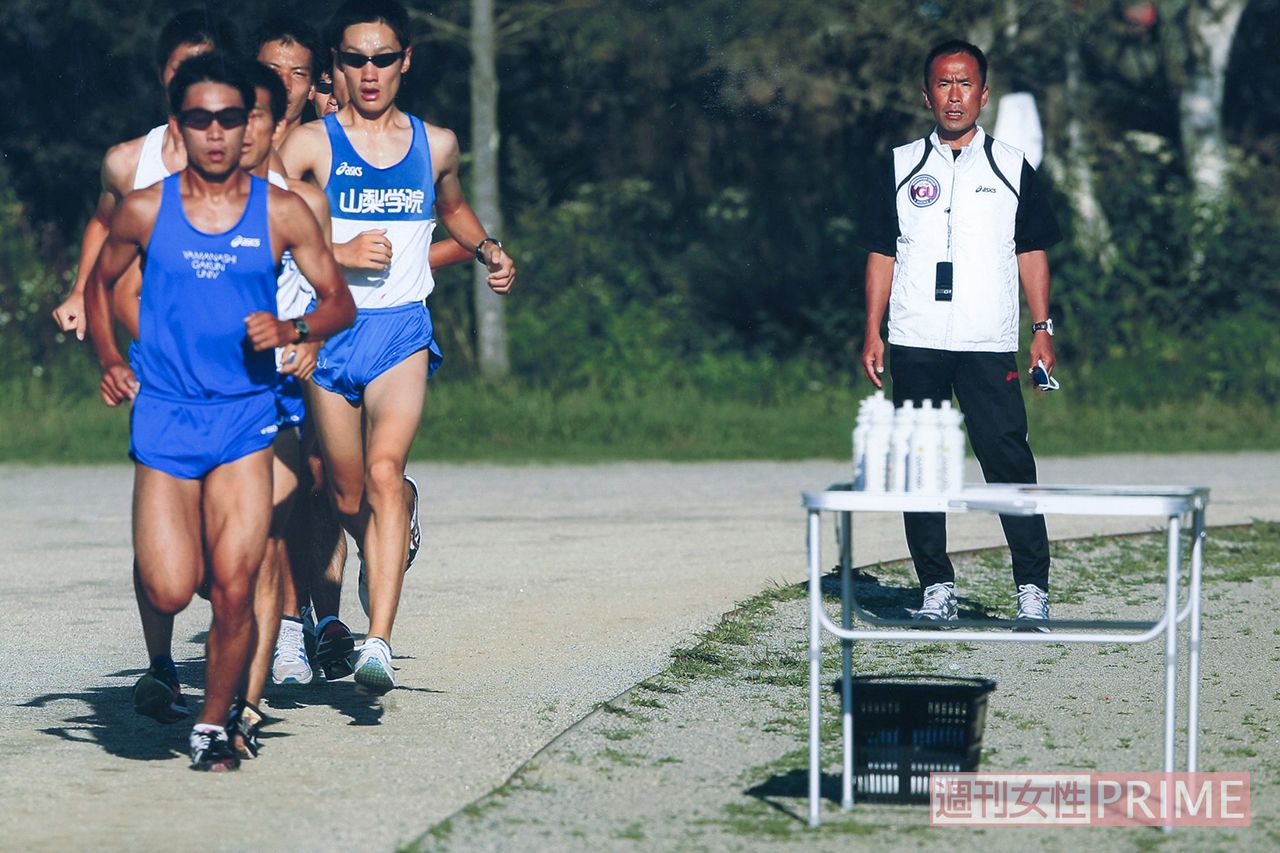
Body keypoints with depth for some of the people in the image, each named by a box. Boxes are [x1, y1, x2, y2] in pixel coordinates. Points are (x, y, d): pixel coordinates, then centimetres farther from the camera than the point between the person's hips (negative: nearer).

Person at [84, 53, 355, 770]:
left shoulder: (283, 213, 0)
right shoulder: (145, 212, 2)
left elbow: (341, 302, 7)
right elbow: (99, 284, 19)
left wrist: (292, 330, -12)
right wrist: (110, 361, 5)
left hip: (246, 417, 0)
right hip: (164, 414, 0)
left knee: (234, 594, -7)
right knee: (169, 593, -10)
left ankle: (215, 724, 13)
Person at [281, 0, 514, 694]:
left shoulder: (435, 144, 10)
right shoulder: (311, 144, -1)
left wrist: (489, 251, 15)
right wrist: (338, 254, -19)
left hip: (403, 331, 0)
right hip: (329, 331, 0)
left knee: (383, 473, -22)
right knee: (348, 499, 10)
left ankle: (379, 643, -28)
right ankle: (390, 548, 47)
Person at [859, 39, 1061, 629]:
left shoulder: (1011, 168, 10)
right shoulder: (901, 168, 11)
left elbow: (1032, 251, 11)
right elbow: (881, 254, 11)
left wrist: (1042, 327, 3)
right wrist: (873, 333, 4)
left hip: (989, 347, -1)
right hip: (915, 343, 1)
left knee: (1008, 460, -9)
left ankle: (1033, 587, -6)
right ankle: (935, 586, 8)